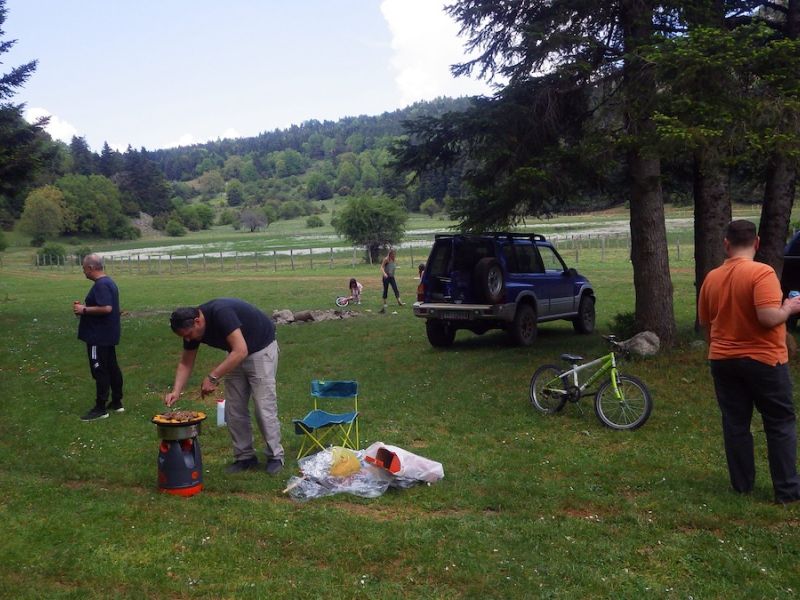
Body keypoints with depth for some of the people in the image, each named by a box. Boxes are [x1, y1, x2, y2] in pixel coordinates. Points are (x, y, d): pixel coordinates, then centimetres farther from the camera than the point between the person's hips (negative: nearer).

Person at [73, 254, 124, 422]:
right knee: (112, 368, 15)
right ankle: (116, 403, 23)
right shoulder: (108, 282, 13)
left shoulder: (101, 285, -19)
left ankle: (100, 409, 1)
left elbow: (106, 308, -29)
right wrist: (85, 305, 12)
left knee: (100, 371, -4)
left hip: (99, 337, -10)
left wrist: (84, 310, -18)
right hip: (108, 335, 10)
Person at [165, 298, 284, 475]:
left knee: (264, 407, -9)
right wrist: (176, 391, -13)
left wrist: (213, 377, -39)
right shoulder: (192, 329, -9)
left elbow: (240, 351, -39)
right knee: (234, 410, 4)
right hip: (237, 355, 8)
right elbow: (186, 363, 1)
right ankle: (245, 457, 14)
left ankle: (275, 457, 3)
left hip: (262, 349, -8)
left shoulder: (221, 313, -33)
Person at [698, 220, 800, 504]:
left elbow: (705, 322, 12)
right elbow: (768, 317, -25)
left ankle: (742, 484, 17)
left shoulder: (712, 278, 3)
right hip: (763, 360, -4)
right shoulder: (762, 273, -16)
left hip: (723, 360, 5)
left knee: (735, 424, 11)